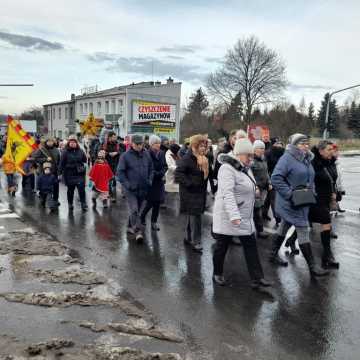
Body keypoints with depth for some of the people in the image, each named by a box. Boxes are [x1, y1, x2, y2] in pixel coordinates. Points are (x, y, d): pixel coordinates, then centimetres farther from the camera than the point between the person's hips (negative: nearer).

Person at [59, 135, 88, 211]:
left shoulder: (80, 151, 2)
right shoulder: (65, 152, -5)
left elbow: (85, 160, 10)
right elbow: (62, 163, -7)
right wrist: (60, 172, -10)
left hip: (80, 174, 1)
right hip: (69, 174, -1)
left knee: (81, 189, -7)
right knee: (70, 190, 12)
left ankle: (84, 204, -1)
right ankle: (70, 204, 28)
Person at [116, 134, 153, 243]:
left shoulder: (146, 155, 6)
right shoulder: (125, 156, -6)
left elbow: (151, 170, 17)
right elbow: (120, 172, -6)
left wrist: (149, 181, 3)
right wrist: (127, 184, -14)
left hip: (143, 189, 5)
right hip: (130, 189, -5)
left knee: (138, 210, 14)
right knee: (134, 210, -12)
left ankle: (130, 226, 31)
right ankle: (138, 231, -10)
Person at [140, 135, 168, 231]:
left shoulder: (161, 153, 6)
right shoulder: (147, 154, -14)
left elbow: (165, 166, 11)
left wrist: (162, 173, -8)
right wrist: (159, 174, -17)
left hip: (159, 182, 6)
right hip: (150, 182, -6)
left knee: (157, 202, 7)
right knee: (151, 202, -2)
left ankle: (154, 222, 17)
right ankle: (143, 216, 26)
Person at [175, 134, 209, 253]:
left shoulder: (204, 159, 11)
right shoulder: (187, 158, -15)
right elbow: (178, 173, -23)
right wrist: (190, 183, -22)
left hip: (200, 192, 8)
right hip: (190, 193, -8)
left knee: (192, 216, 17)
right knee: (195, 217, -7)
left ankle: (188, 238, 29)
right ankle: (196, 242, 0)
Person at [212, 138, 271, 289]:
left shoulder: (245, 168, 9)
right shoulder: (227, 169, -21)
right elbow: (227, 193, -31)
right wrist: (234, 215, -39)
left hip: (245, 217, 9)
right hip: (228, 217, -8)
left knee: (251, 246, 7)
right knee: (222, 246, 8)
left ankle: (257, 278, 12)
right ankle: (217, 274, 26)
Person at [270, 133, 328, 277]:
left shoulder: (306, 160, 12)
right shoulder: (287, 158, -16)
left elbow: (310, 179, 25)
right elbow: (276, 178, -23)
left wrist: (312, 191, 9)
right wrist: (289, 194, -24)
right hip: (291, 203, -9)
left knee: (284, 227, 18)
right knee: (303, 230, -6)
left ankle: (273, 255, 33)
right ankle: (312, 266, 3)